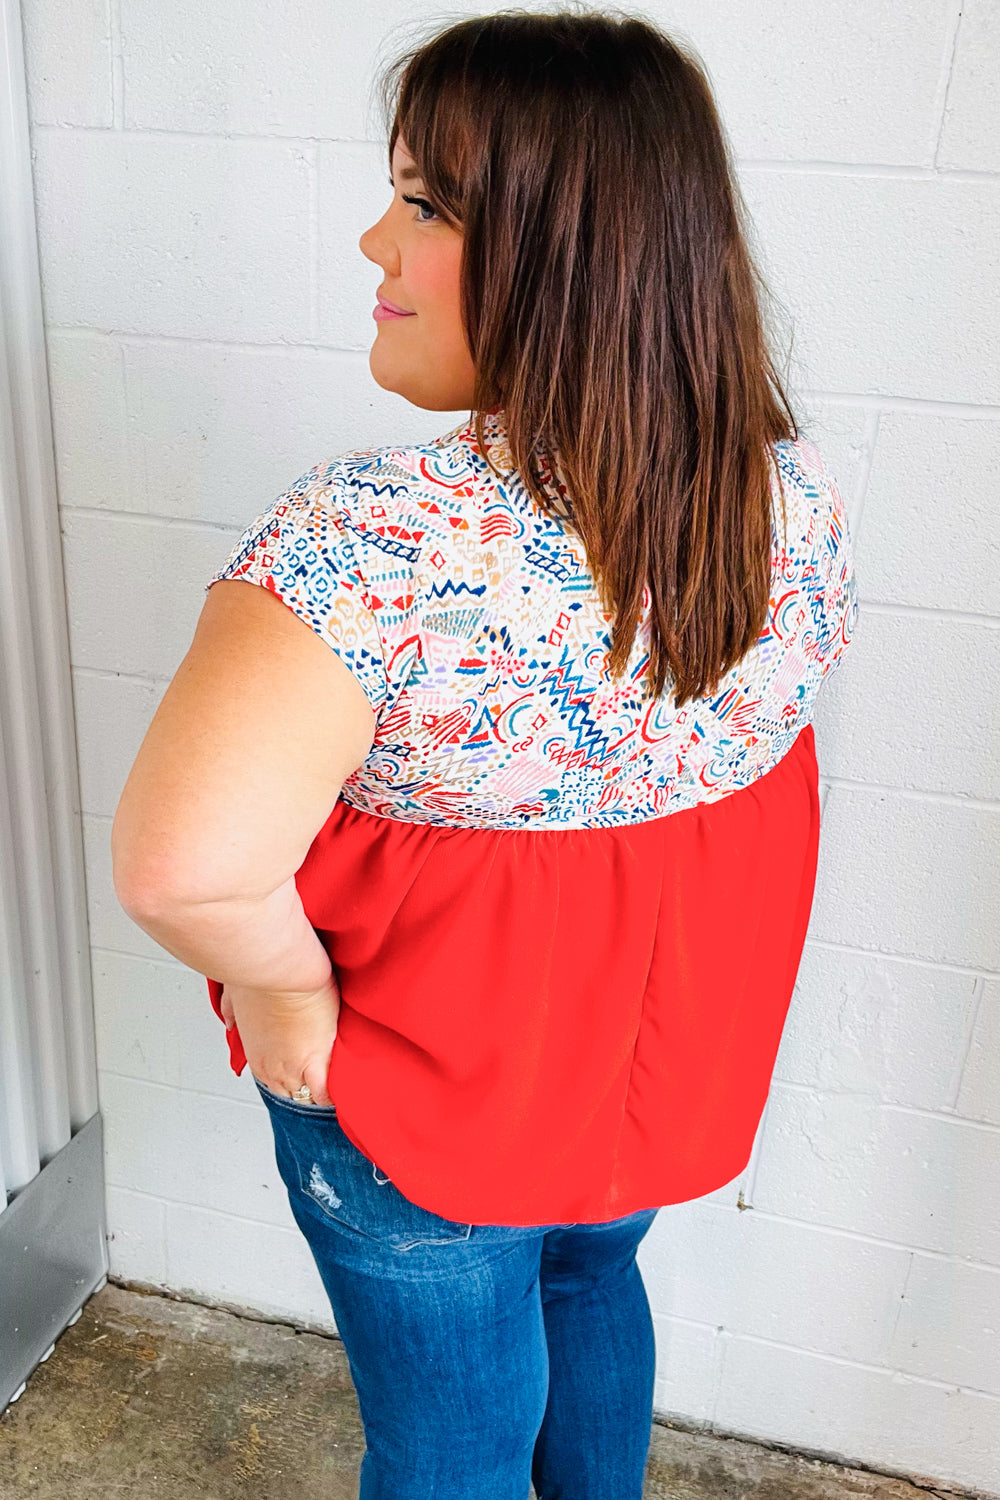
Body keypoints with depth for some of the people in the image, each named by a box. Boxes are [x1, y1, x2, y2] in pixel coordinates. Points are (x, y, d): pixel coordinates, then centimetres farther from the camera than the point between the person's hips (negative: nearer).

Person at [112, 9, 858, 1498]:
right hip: (673, 1057, 7)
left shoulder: (378, 537, -34)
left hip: (424, 1104, -6)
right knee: (590, 1281, 36)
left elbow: (184, 862, -42)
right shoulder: (799, 498, -11)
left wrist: (291, 995, -21)